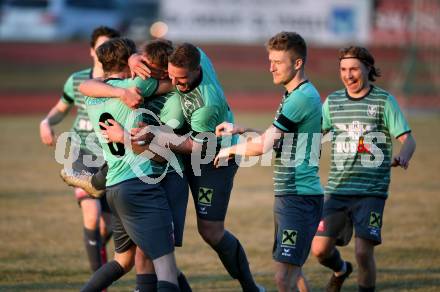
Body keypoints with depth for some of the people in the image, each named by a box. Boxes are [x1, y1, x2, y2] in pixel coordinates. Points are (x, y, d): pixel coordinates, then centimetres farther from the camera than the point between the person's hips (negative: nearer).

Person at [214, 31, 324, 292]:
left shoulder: (303, 97, -16)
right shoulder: (293, 95, 16)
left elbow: (263, 145, -17)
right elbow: (276, 137, 29)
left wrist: (230, 150, 0)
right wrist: (240, 130, 15)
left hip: (300, 197, -11)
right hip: (287, 194, 11)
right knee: (291, 270, 18)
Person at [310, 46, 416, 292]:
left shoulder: (384, 101, -1)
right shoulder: (333, 102, 10)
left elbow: (408, 139, -7)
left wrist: (403, 157, -28)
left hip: (371, 191, -4)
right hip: (338, 188, 4)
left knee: (363, 251, -13)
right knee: (320, 249, -1)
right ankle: (341, 270, 33)